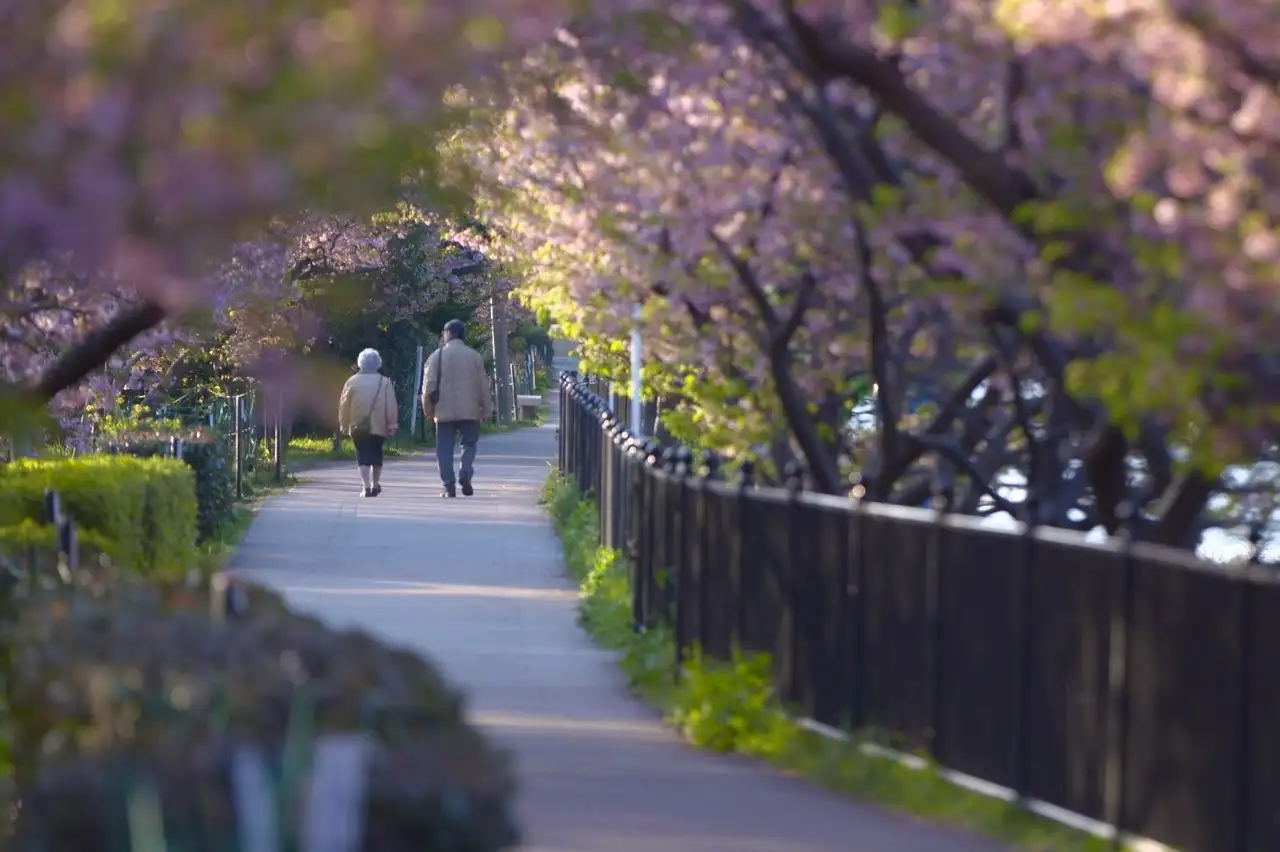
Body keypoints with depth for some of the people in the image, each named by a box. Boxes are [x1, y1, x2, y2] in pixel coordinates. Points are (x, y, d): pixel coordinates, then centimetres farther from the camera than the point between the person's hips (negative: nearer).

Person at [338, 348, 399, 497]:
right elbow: (392, 406, -3)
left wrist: (344, 424, 11)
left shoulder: (352, 381, -2)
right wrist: (392, 425, 2)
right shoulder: (384, 383, -1)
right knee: (376, 454, 17)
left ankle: (367, 486, -16)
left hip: (358, 427, -1)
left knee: (363, 455, -1)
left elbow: (344, 405, 2)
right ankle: (375, 484, 25)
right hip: (378, 426, 1)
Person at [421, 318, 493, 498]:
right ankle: (465, 474, -13)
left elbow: (429, 385, -2)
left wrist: (428, 409, 8)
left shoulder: (437, 356, 0)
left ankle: (449, 486, -2)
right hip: (469, 411, 1)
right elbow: (483, 386, 3)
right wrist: (487, 410, 10)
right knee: (469, 444, 12)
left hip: (444, 411, -1)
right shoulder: (474, 356, 3)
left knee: (445, 449, 4)